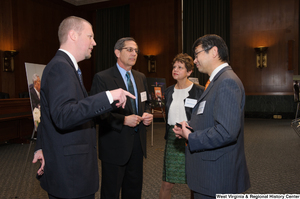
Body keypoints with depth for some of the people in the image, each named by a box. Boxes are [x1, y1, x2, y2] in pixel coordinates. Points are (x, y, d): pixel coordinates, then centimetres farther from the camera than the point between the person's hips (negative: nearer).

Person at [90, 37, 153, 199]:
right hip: (115, 144, -6)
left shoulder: (141, 77, 11)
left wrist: (147, 115, 0)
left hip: (137, 143, 6)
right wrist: (124, 120, -22)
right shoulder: (102, 78, -11)